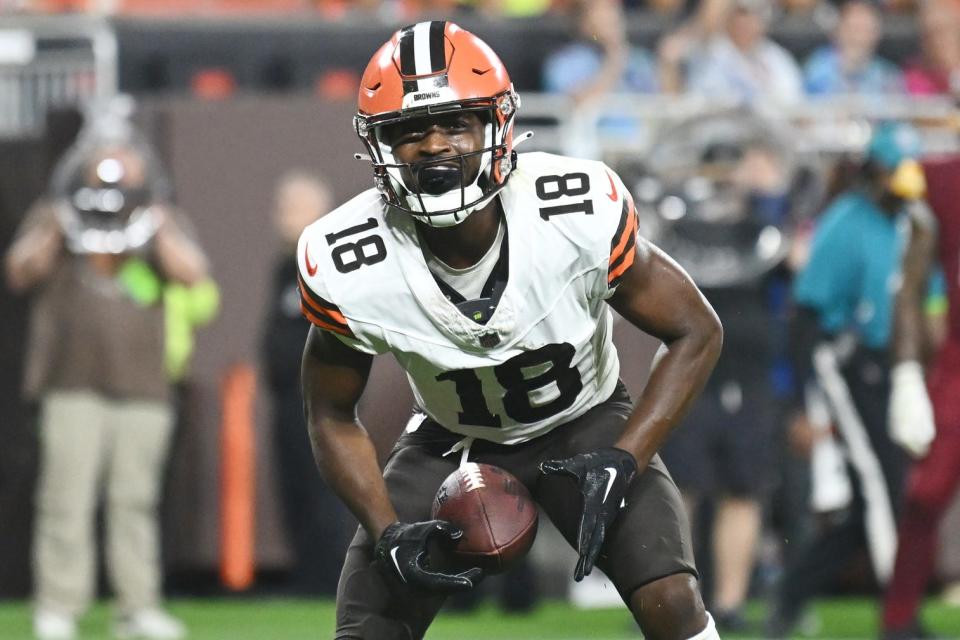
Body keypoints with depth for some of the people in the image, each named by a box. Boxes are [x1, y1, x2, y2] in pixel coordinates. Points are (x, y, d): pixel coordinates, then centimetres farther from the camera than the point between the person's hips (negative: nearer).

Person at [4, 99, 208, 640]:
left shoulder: (163, 222, 14)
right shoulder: (54, 215, 11)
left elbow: (192, 273, 0)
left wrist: (156, 229, -13)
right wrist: (56, 231, -15)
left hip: (143, 387, 2)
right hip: (74, 383, -2)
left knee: (136, 502, 1)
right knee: (68, 499, -8)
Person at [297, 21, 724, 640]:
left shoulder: (582, 212, -30)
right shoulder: (348, 269, -26)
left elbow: (696, 333, -16)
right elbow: (333, 417, -8)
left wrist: (621, 463, -27)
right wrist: (390, 534, -22)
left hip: (583, 426, -1)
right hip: (451, 443, 1)